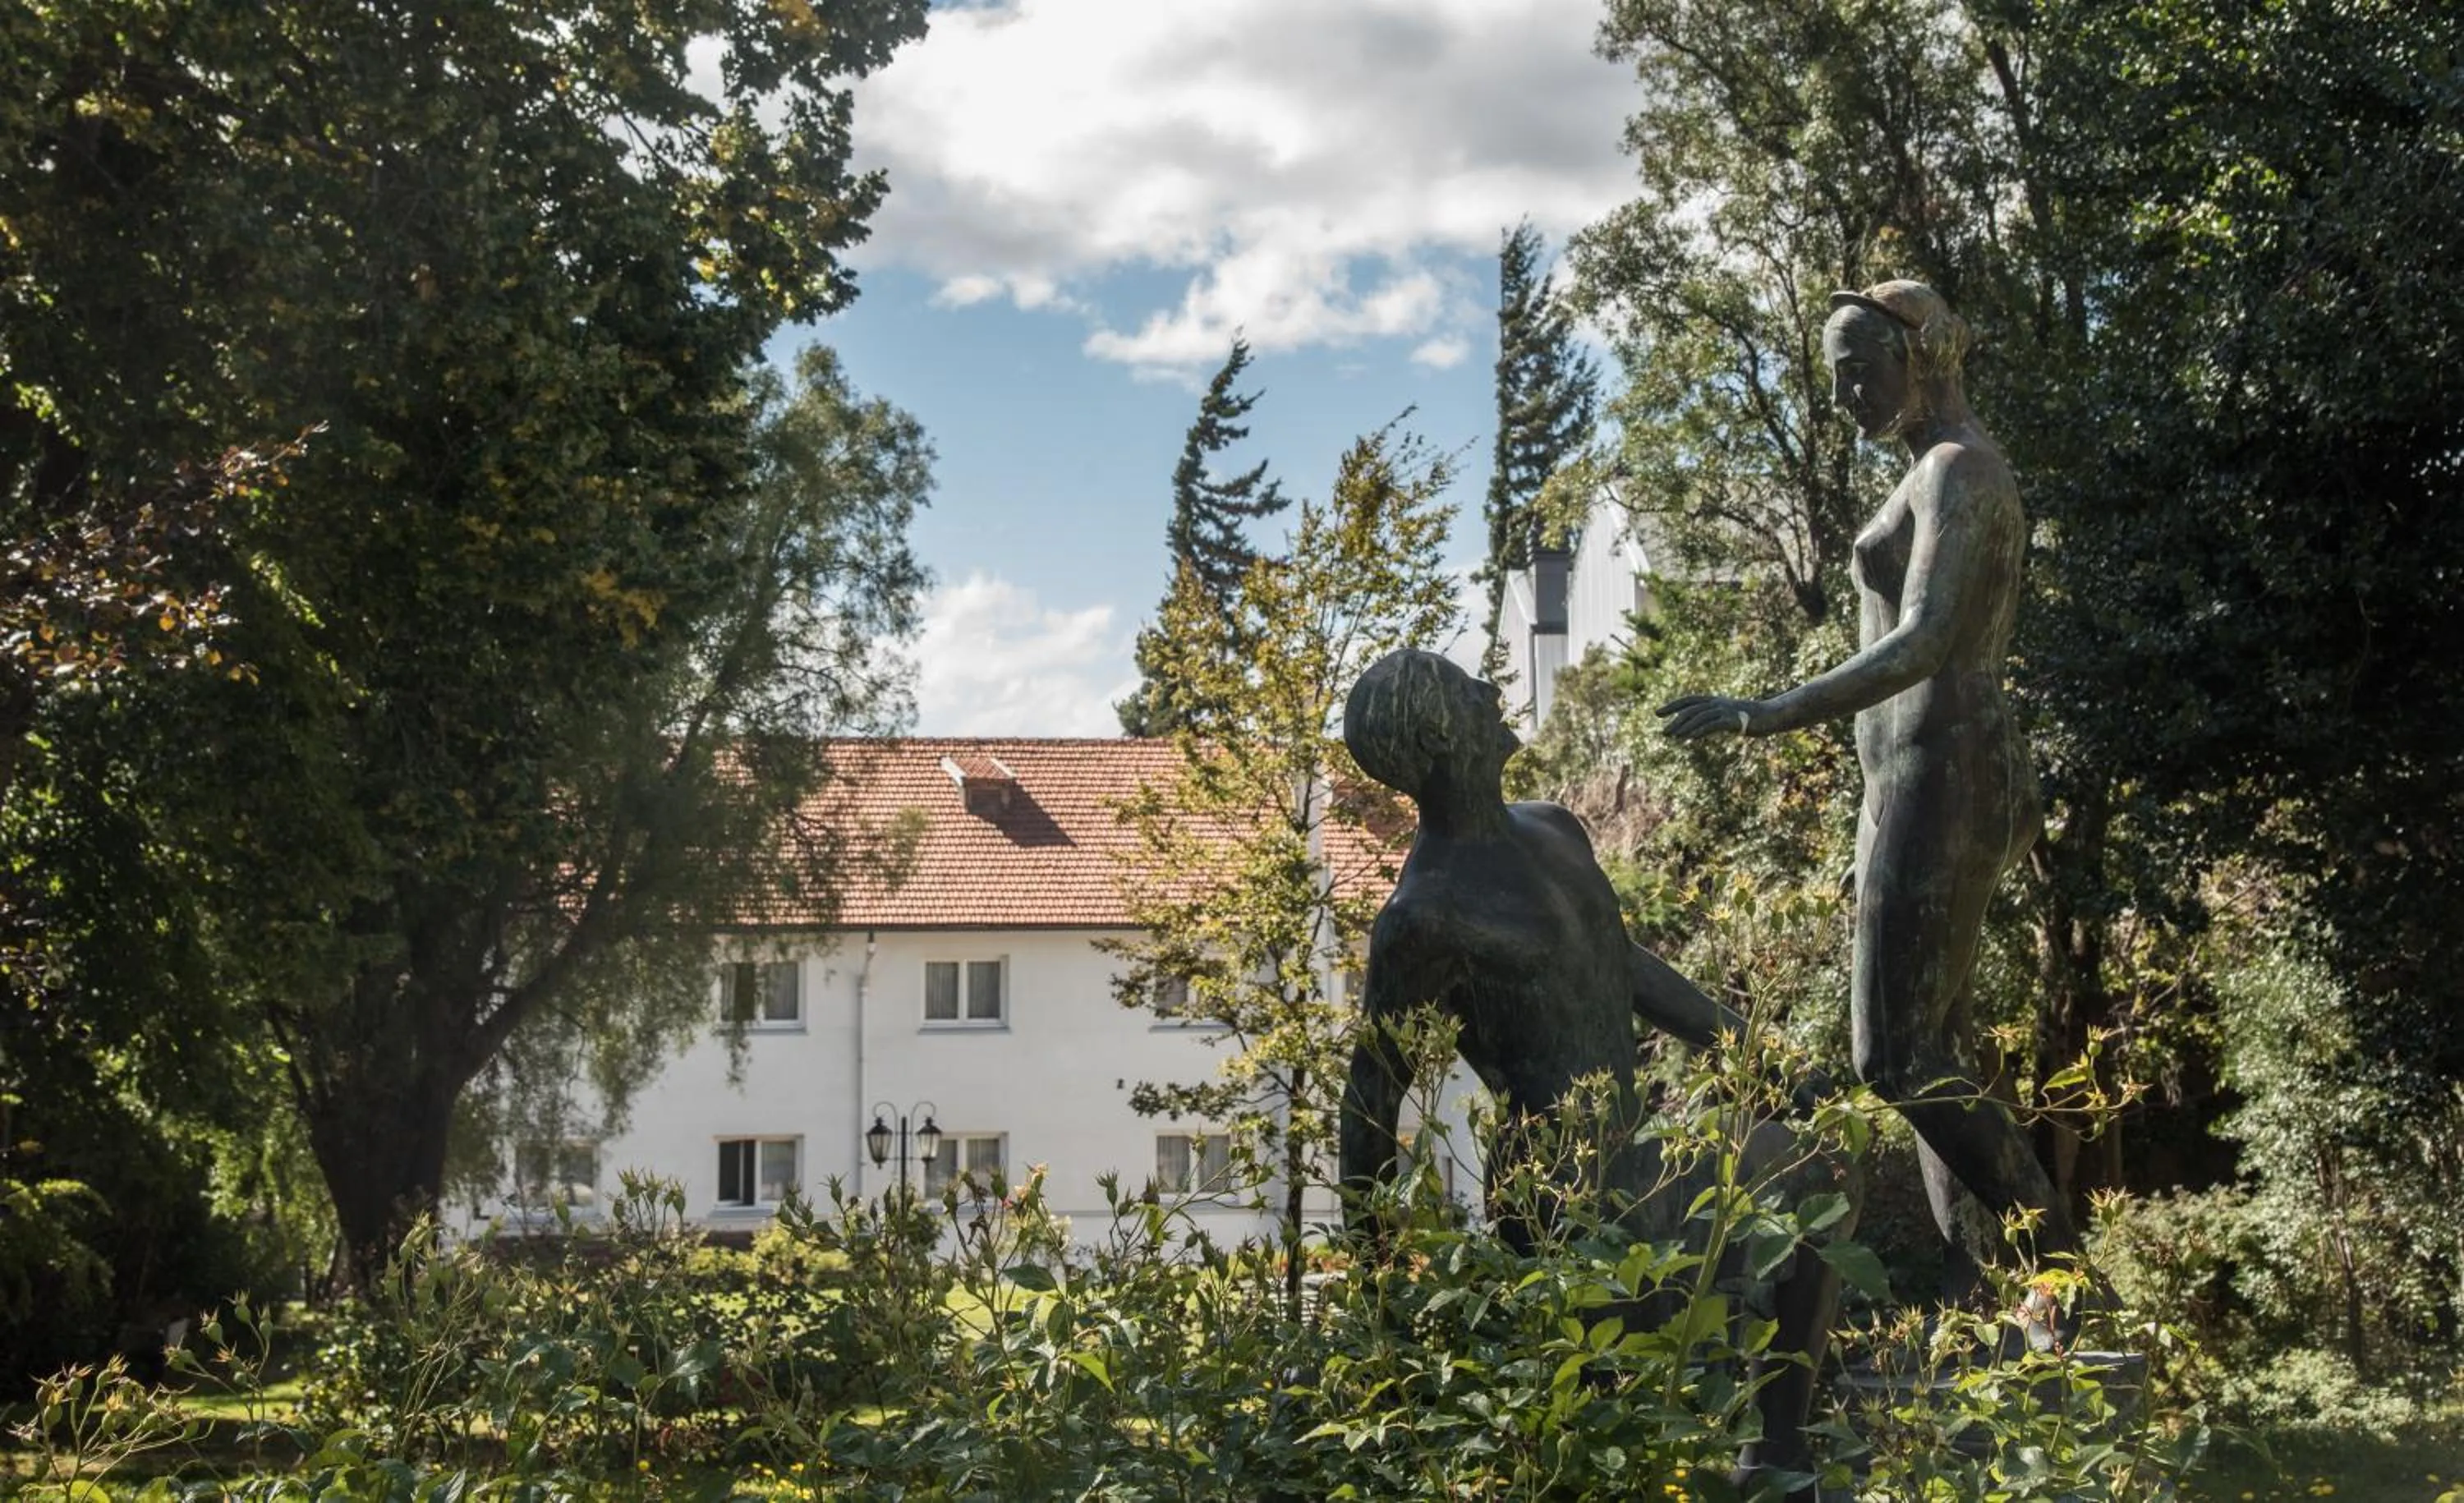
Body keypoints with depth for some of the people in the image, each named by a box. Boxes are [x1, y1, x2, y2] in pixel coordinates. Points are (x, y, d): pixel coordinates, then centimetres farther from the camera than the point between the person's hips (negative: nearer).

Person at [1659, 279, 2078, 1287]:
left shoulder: (1958, 469, -12)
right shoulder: (1940, 477, 20)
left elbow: (1921, 645, -25)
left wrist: (1765, 716, -30)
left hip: (1940, 781, -11)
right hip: (1917, 784, 11)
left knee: (1897, 1057, -11)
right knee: (1931, 1050, 9)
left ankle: (2069, 1271, -5)